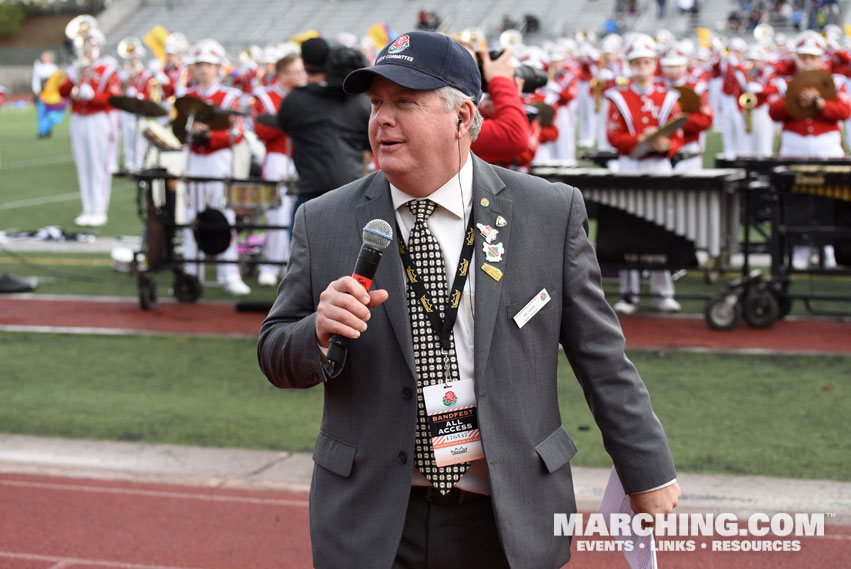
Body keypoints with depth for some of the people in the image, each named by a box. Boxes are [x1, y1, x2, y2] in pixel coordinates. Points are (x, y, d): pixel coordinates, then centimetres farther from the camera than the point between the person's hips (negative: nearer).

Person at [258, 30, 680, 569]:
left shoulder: (551, 213, -1)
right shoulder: (324, 222, 2)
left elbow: (602, 358, 2)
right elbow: (275, 356, 5)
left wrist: (649, 476, 5)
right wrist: (320, 332, -16)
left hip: (510, 523, -1)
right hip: (371, 524, 1)